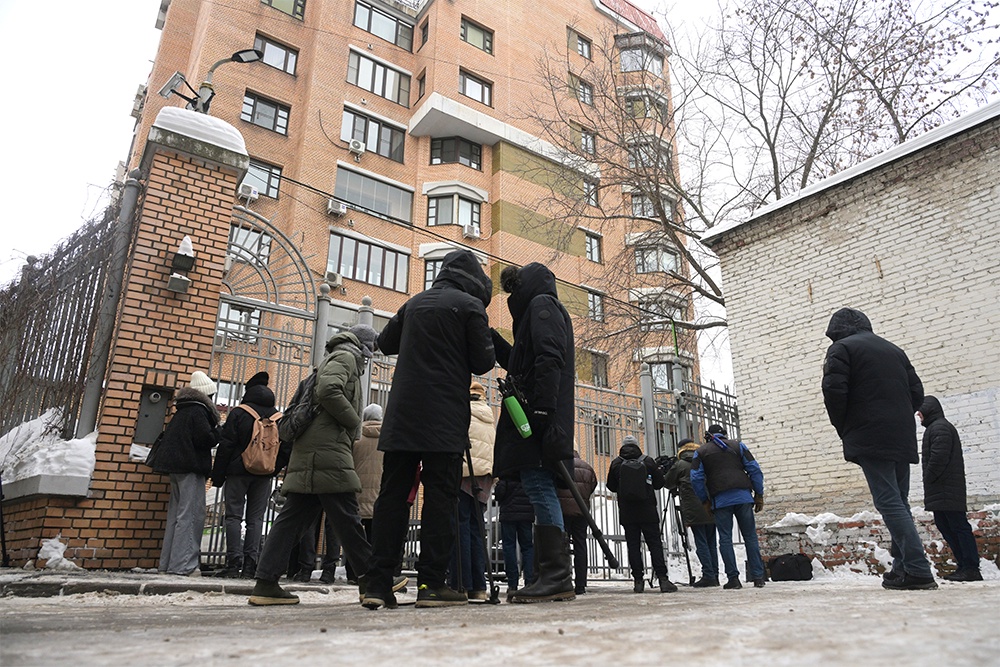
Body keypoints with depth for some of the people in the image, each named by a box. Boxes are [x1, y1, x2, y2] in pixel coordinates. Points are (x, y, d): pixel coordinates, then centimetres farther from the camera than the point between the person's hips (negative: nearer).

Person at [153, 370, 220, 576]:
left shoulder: (182, 410, 18)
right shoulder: (198, 411, -10)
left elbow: (169, 435, 23)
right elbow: (205, 438, -19)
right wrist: (217, 431, 0)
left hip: (176, 466, 10)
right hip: (191, 468, -9)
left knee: (177, 513, 13)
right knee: (191, 514, -8)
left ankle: (168, 562, 17)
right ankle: (183, 564, -10)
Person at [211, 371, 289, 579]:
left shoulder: (239, 413, -5)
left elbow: (226, 445, -6)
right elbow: (286, 448, 4)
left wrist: (218, 475, -1)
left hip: (238, 471, -3)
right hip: (264, 475, 3)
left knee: (234, 516, 3)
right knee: (256, 518, 6)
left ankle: (234, 562, -2)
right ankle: (250, 565, 5)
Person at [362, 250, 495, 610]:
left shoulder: (414, 303, 16)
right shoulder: (470, 305, 0)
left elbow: (385, 343, 25)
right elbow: (482, 363, -3)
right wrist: (489, 347, 17)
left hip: (401, 415, 5)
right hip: (445, 418, -5)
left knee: (392, 495, 5)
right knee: (440, 497, -1)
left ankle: (379, 584, 5)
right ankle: (431, 584, -1)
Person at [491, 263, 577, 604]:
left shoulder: (542, 305, 1)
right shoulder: (546, 308, 30)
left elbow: (548, 359, -15)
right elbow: (519, 362, 32)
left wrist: (541, 408, -23)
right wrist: (493, 338, 25)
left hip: (540, 415, -10)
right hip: (539, 418, 10)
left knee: (538, 486, -14)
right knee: (541, 490, 6)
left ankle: (556, 576, -15)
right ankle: (555, 577, 8)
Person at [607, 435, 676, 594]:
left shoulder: (616, 463, 0)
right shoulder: (647, 461, -1)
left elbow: (611, 487, 8)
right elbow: (659, 483, 5)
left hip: (627, 512, 1)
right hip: (648, 511, -1)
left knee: (633, 545, 4)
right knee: (655, 544, 2)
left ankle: (638, 580, 2)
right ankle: (662, 578, -6)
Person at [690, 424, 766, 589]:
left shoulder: (700, 452, 13)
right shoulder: (738, 446, 15)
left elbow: (696, 478, 4)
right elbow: (754, 469, 8)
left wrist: (705, 501, 11)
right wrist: (759, 495, 9)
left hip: (720, 499, -1)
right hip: (743, 496, 1)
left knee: (725, 539, 3)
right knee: (750, 537, 7)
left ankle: (733, 578, 0)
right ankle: (758, 577, 5)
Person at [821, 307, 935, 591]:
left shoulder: (841, 348, -1)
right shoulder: (893, 349, 21)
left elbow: (834, 390, -13)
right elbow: (916, 392, 18)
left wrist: (844, 429, 0)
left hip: (870, 439, -7)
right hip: (902, 438, 8)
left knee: (889, 503, -9)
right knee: (899, 502, 12)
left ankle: (918, 571, -13)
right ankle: (903, 568, 13)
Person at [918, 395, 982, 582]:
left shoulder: (940, 427, -10)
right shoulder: (934, 427, 22)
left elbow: (939, 456, -20)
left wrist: (929, 478, -12)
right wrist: (929, 483, 16)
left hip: (947, 489, -10)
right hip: (940, 491, 10)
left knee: (958, 525, -8)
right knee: (944, 525, 10)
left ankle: (971, 568, -7)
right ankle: (964, 566, 13)